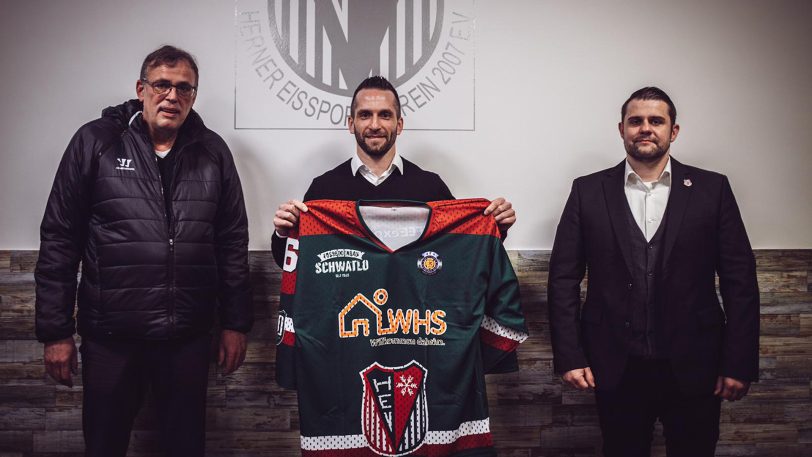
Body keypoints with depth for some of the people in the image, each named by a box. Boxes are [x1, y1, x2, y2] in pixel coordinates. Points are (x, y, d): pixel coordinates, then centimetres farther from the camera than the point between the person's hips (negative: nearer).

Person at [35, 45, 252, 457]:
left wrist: (235, 323, 6)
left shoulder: (213, 152, 4)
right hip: (110, 336, -1)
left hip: (189, 336, 2)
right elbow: (59, 240, -2)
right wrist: (56, 331, -3)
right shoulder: (95, 142, -2)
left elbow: (233, 242, 8)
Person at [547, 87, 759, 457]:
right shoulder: (588, 191, 1)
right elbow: (563, 278, 0)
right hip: (616, 367, 0)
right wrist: (569, 356, -5)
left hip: (693, 367, 0)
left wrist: (739, 364, -4)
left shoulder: (712, 189, 1)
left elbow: (740, 281, 0)